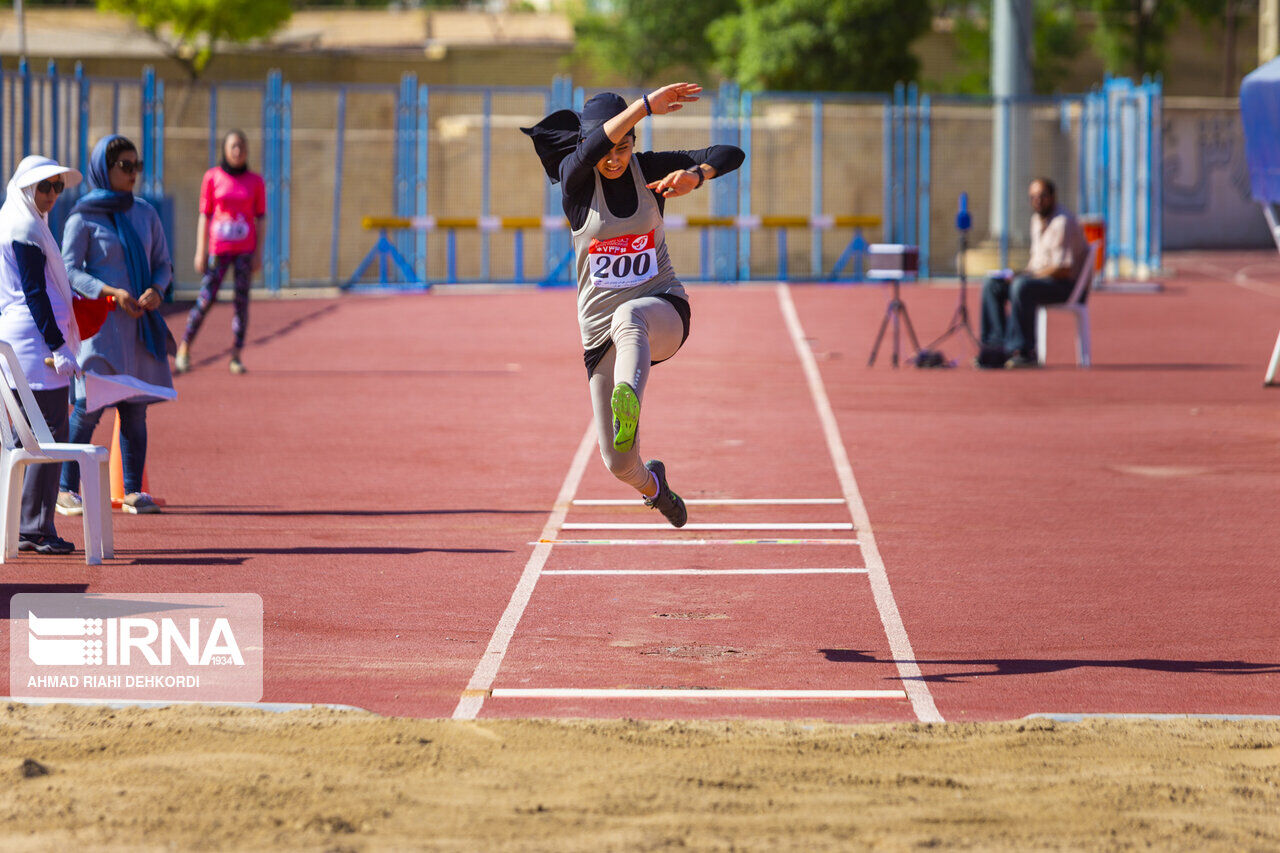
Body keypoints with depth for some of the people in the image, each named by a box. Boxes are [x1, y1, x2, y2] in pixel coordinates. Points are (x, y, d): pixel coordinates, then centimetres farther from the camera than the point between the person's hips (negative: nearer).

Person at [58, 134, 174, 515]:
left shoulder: (145, 214, 11)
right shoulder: (83, 218, -3)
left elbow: (163, 265, 14)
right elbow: (69, 270, -8)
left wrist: (155, 290, -9)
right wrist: (112, 293, -21)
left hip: (140, 323, 5)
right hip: (101, 323, -5)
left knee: (135, 409, 4)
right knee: (89, 406, -7)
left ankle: (133, 491, 9)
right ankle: (66, 490, 0)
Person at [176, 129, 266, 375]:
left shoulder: (255, 182, 5)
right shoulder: (212, 177, 3)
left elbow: (260, 218, 7)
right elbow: (204, 216, 3)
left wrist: (259, 252, -1)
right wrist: (200, 251, -1)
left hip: (245, 250, 1)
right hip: (219, 249, -1)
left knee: (242, 300, 0)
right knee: (205, 299, -6)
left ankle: (236, 355, 6)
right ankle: (184, 349, 6)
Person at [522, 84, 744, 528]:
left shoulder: (650, 169, -1)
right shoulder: (575, 179, -6)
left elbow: (731, 155, -7)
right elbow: (593, 146, -30)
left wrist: (695, 176, -27)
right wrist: (646, 105, -37)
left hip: (663, 311, -1)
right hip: (601, 330, 1)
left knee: (629, 316, -41)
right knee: (619, 463, 2)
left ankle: (628, 405, -68)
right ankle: (651, 483, 39)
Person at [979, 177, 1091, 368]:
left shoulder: (1063, 223, -18)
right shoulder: (1037, 219, 12)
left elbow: (1063, 270, -23)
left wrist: (1027, 276, -17)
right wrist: (1025, 272, 5)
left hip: (1067, 284, -10)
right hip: (1039, 276, 10)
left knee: (1022, 288, -36)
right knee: (991, 285, 2)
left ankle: (1024, 352, -32)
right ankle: (997, 344, -7)